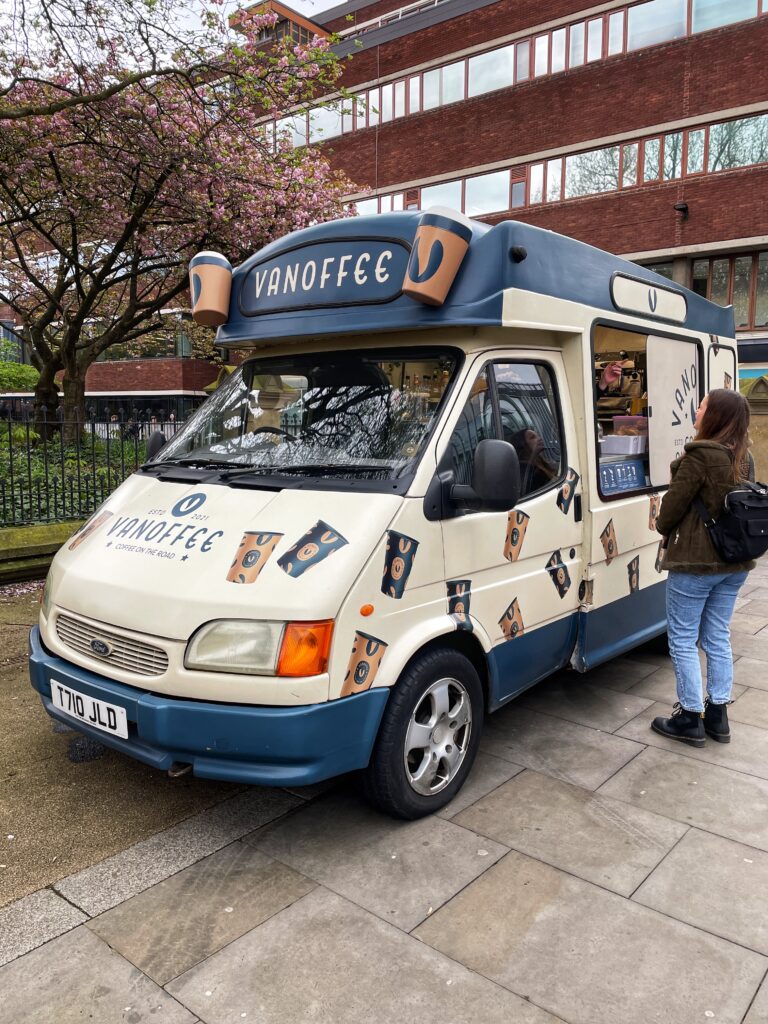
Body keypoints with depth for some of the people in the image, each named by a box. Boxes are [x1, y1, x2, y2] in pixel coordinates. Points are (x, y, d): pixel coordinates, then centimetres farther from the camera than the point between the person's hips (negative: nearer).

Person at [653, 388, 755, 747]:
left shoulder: (700, 455, -19)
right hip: (734, 562, 8)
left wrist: (665, 530, 8)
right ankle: (717, 715, 25)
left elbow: (674, 502, -14)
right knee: (718, 638, 16)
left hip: (695, 561, -8)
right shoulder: (744, 458, 7)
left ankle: (690, 718, 12)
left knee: (683, 639, 4)